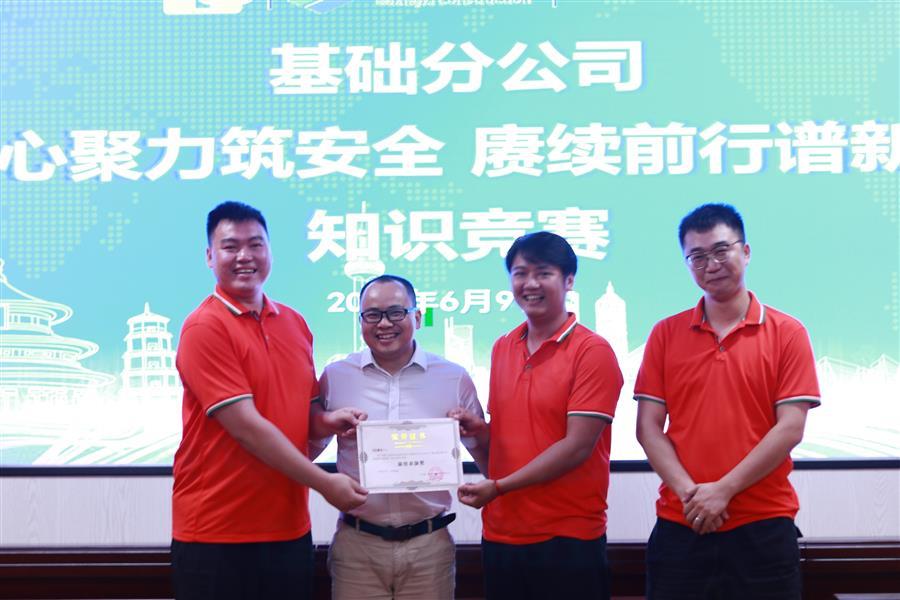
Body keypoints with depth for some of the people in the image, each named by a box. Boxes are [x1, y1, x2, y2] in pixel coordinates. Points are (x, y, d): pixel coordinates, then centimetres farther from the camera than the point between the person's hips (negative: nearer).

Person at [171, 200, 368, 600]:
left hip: (289, 527, 6)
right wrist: (324, 483, -15)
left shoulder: (295, 323, 9)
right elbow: (245, 425, -17)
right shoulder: (205, 327, -12)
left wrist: (326, 423, -3)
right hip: (217, 532, -6)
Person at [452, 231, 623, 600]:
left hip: (568, 539, -5)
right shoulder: (501, 349, 9)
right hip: (501, 534, 6)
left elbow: (577, 446, -15)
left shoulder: (592, 351, -10)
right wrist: (478, 431, -3)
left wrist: (498, 487, -15)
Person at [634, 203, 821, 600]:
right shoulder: (665, 334, 6)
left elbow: (790, 429, -7)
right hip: (679, 525, 2)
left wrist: (724, 489, -13)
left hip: (762, 526, -1)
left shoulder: (787, 333, 1)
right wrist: (687, 490, -12)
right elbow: (648, 427, 2)